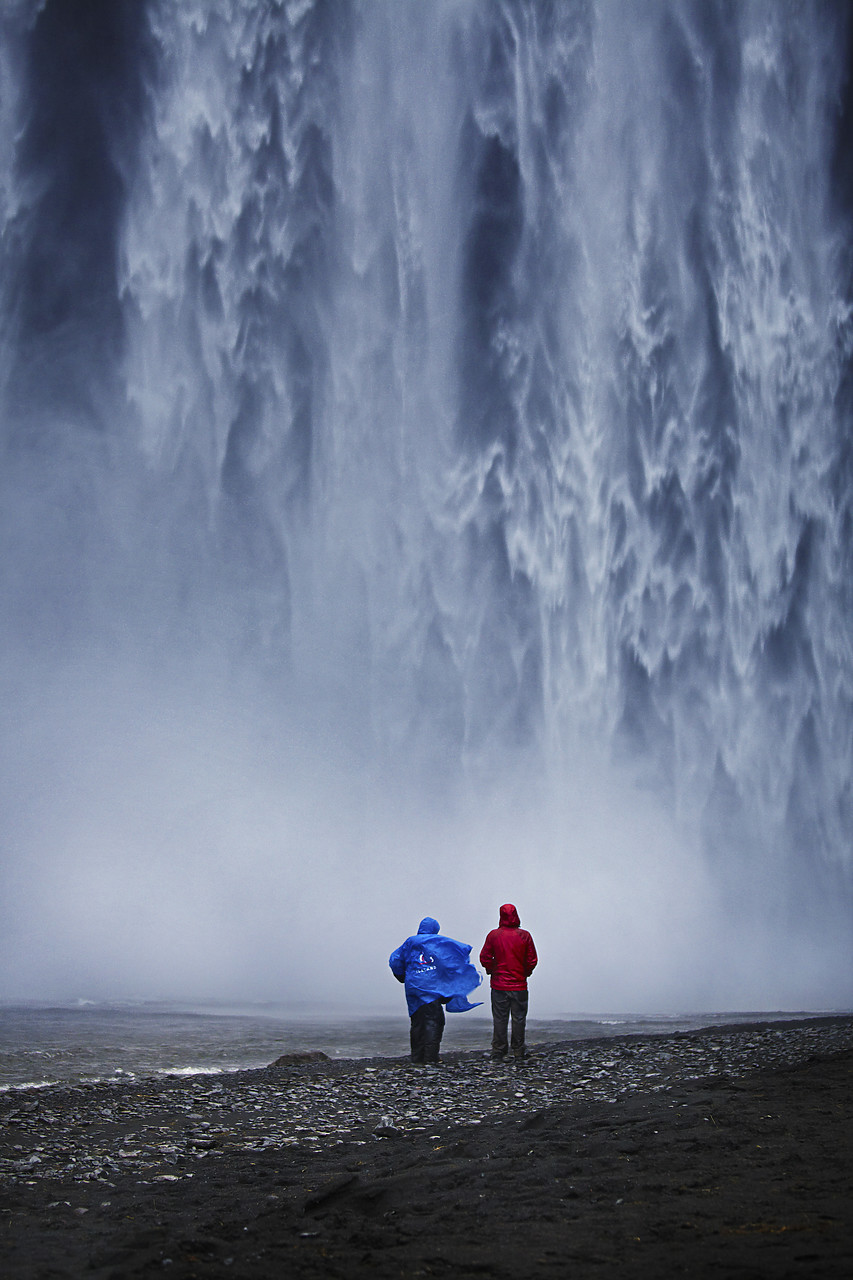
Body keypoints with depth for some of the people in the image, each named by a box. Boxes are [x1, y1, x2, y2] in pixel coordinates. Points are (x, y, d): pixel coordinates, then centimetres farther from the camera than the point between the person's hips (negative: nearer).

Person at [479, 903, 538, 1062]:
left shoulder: (493, 935, -5)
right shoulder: (524, 936, -5)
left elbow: (484, 958, -4)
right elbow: (532, 960, -3)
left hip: (499, 985, 0)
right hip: (519, 986, 0)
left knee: (499, 1019, 5)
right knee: (518, 1019, 7)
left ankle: (498, 1053, 7)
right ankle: (518, 1054, 10)